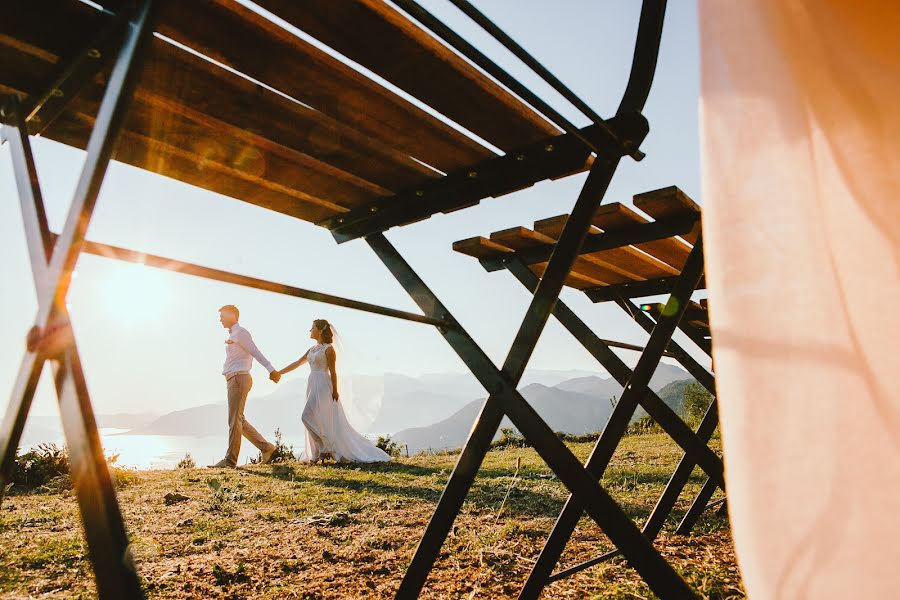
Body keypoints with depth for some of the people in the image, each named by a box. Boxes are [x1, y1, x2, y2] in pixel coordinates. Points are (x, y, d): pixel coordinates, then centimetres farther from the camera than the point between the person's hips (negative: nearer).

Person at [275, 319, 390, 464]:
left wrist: (335, 391, -13)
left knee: (308, 417, -14)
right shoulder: (312, 349, 16)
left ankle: (325, 448, -3)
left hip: (323, 385, -8)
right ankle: (321, 452, 16)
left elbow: (333, 372, -10)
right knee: (319, 421, 9)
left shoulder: (328, 349, -7)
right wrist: (279, 372, 20)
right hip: (313, 385, 8)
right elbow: (297, 363, 21)